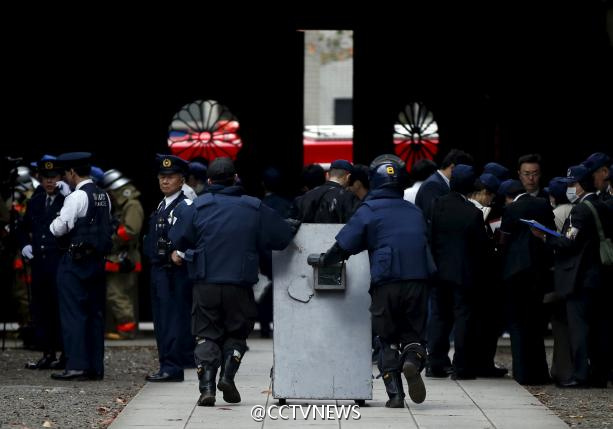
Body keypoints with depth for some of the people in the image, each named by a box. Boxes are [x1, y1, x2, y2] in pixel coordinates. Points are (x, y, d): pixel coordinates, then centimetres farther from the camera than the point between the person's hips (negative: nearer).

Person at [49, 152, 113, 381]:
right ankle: (96, 367, 12)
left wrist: (54, 223, 6)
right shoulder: (103, 196, 11)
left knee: (73, 313, -5)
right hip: (97, 259, 8)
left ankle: (76, 365, -9)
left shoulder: (77, 197, -14)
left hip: (76, 260, -8)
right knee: (95, 313, 10)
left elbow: (60, 228, -17)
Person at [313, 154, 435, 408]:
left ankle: (395, 394, 4)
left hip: (386, 284, -2)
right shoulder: (415, 212, 14)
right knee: (414, 332, 13)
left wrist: (323, 260, 17)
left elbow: (344, 245, -1)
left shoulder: (369, 211, 0)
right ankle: (413, 360, -20)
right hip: (418, 281, 2)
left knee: (388, 339, 10)